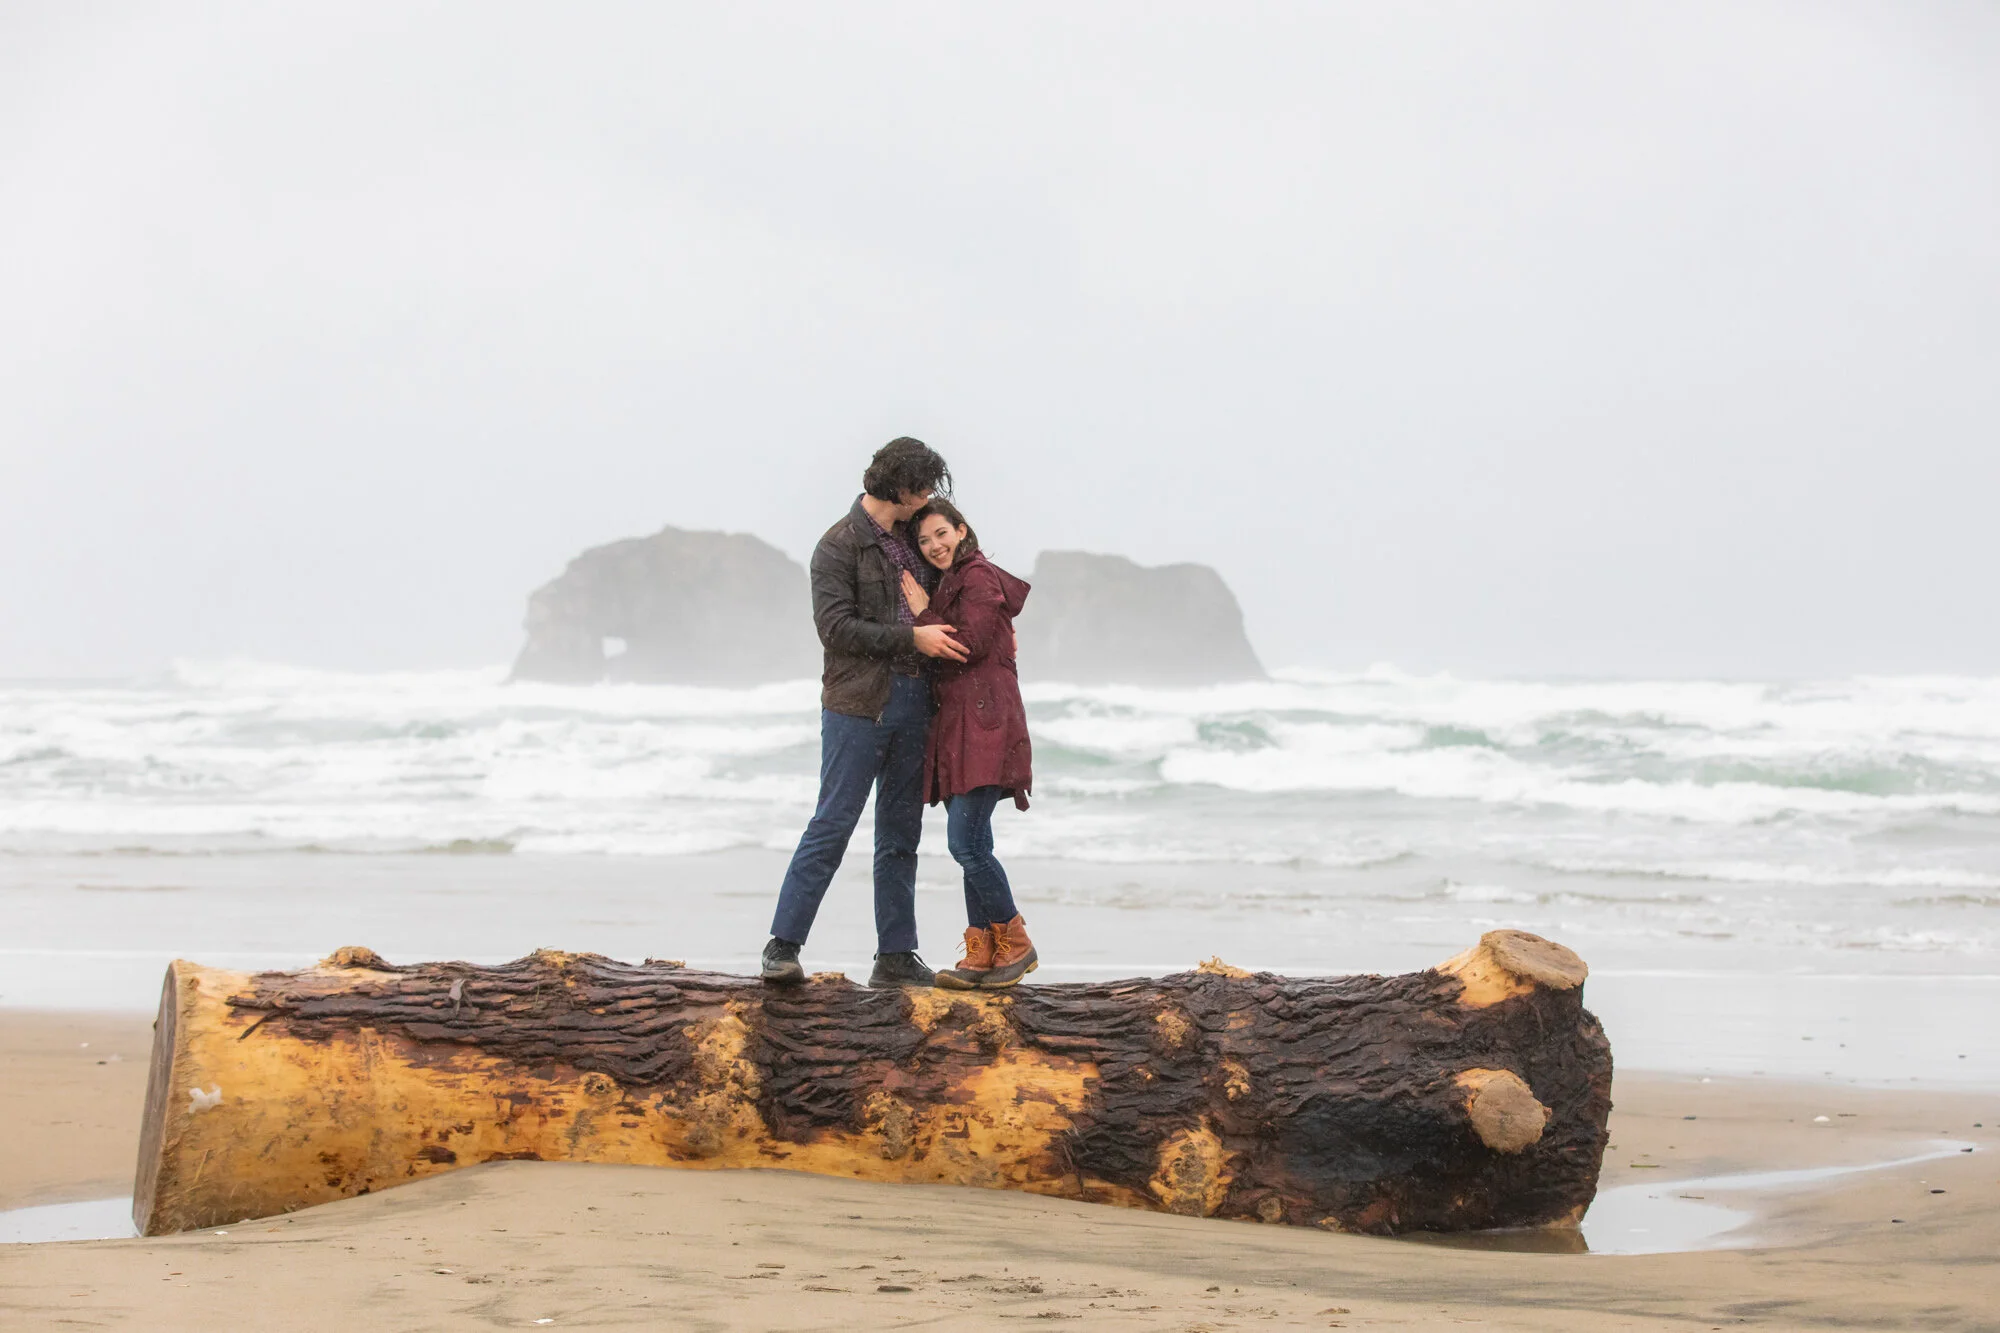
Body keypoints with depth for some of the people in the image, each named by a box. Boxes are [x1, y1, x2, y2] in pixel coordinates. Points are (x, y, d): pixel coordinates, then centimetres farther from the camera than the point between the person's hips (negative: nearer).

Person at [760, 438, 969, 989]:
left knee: (901, 835, 9)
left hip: (913, 702, 7)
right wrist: (912, 638, -19)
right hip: (859, 705, -7)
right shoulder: (840, 545, -8)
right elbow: (835, 626, -17)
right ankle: (782, 947, -6)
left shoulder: (911, 539, 14)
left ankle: (895, 957, 14)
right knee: (832, 825, -9)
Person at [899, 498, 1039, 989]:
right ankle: (981, 954, 7)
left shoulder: (979, 578, -7)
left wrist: (923, 615, -6)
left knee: (966, 843, -15)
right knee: (972, 845, 6)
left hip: (984, 723, -10)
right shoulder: (948, 586, 21)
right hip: (955, 727, 10)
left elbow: (968, 645, -16)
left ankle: (1016, 943, -4)